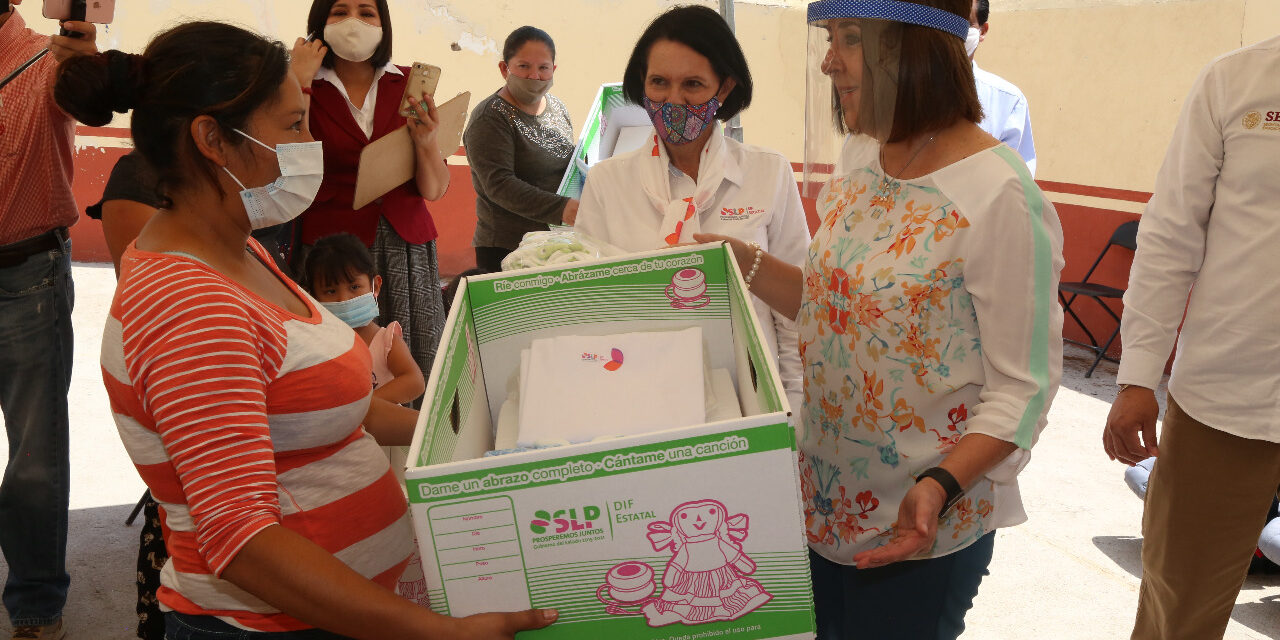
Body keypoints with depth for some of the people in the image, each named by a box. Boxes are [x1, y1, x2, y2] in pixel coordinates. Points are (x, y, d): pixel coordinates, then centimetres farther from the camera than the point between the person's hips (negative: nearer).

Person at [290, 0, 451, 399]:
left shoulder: (409, 85, 7)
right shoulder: (307, 88, 3)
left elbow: (435, 190, 4)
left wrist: (426, 141, -15)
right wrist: (300, 83, -10)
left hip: (406, 246, 2)